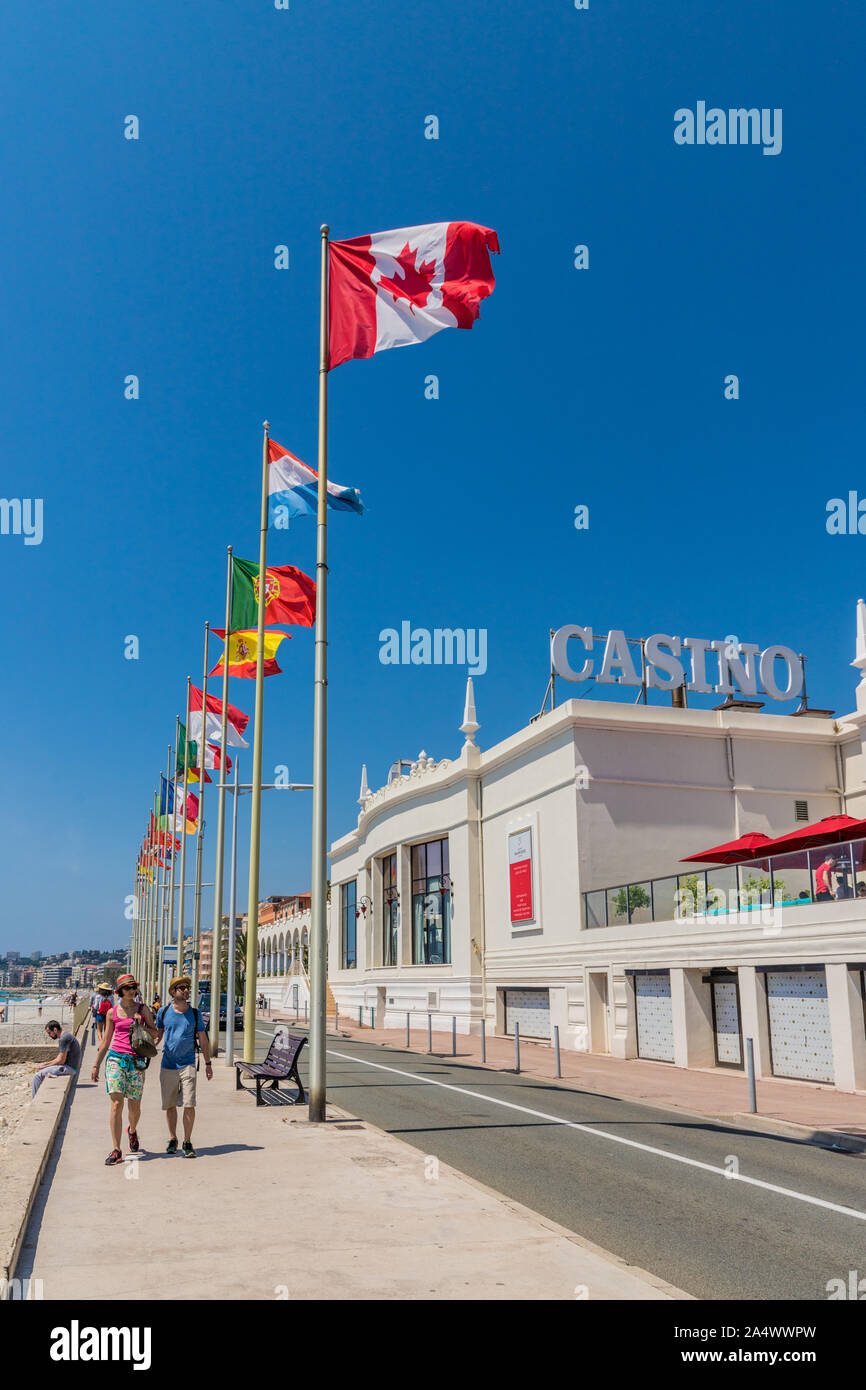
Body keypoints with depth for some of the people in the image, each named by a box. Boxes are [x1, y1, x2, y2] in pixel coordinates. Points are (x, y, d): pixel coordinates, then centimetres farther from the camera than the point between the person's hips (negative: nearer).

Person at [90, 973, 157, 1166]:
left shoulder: (143, 1009, 7)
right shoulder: (112, 1012, 7)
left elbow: (155, 1033, 8)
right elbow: (106, 1041, 14)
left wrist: (141, 1026, -10)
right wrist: (96, 1065, 14)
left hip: (136, 1061, 1)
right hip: (116, 1058, 0)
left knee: (134, 1106, 7)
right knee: (116, 1103, -13)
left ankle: (132, 1130, 41)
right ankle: (116, 1150, -10)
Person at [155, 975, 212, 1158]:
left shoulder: (194, 1013, 3)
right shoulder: (163, 1012, 3)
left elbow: (203, 1040, 10)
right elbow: (157, 1035, 14)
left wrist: (208, 1064, 10)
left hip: (188, 1064, -1)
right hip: (167, 1065, 1)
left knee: (189, 1105, -8)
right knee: (170, 1105, 9)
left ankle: (187, 1142, 3)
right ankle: (172, 1139, 26)